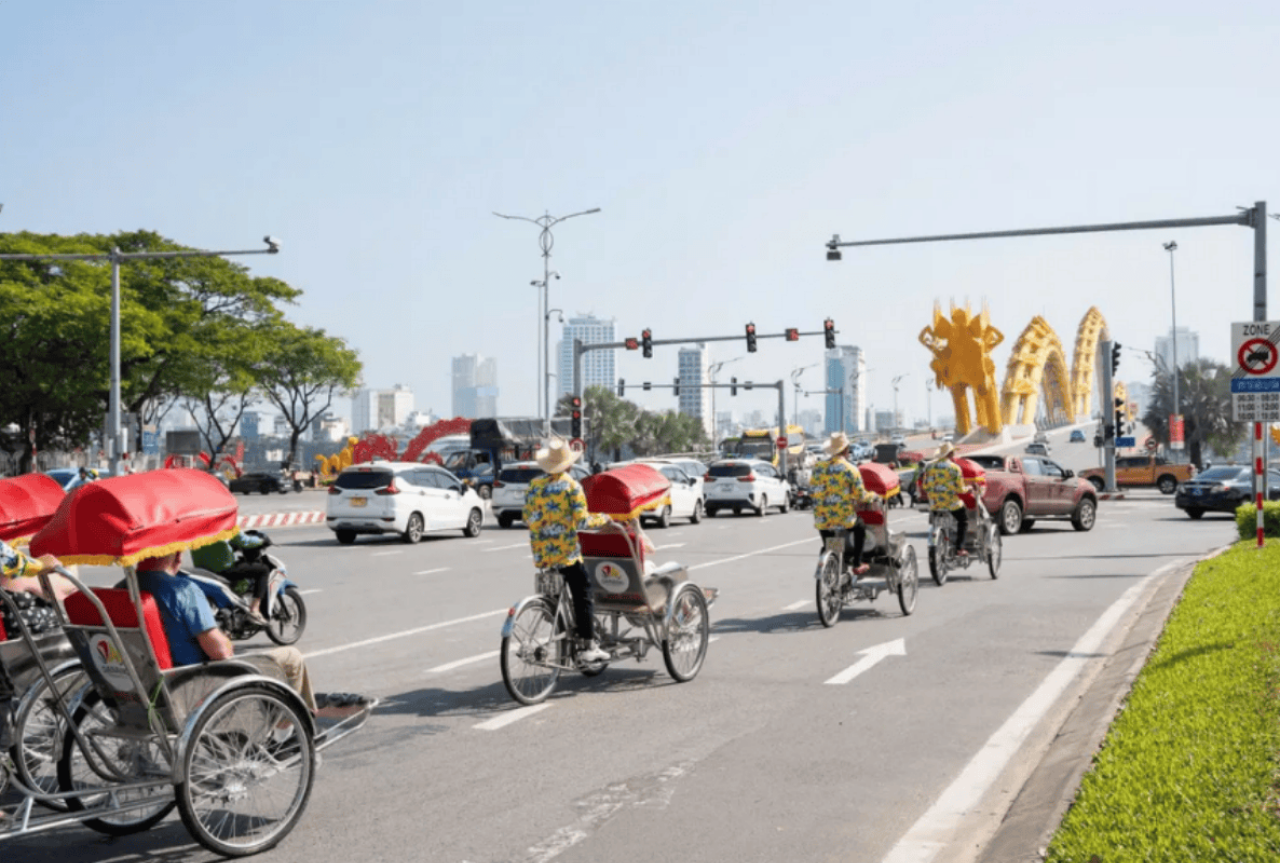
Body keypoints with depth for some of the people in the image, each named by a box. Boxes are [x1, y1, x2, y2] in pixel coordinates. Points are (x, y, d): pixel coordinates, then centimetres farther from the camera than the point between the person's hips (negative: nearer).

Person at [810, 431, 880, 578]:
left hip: (822, 519, 3)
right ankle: (856, 565, 28)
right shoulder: (851, 469, -8)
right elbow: (860, 497, -6)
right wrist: (873, 496, 15)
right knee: (860, 528, 28)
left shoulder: (818, 467, 1)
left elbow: (811, 492, 6)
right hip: (844, 519, -3)